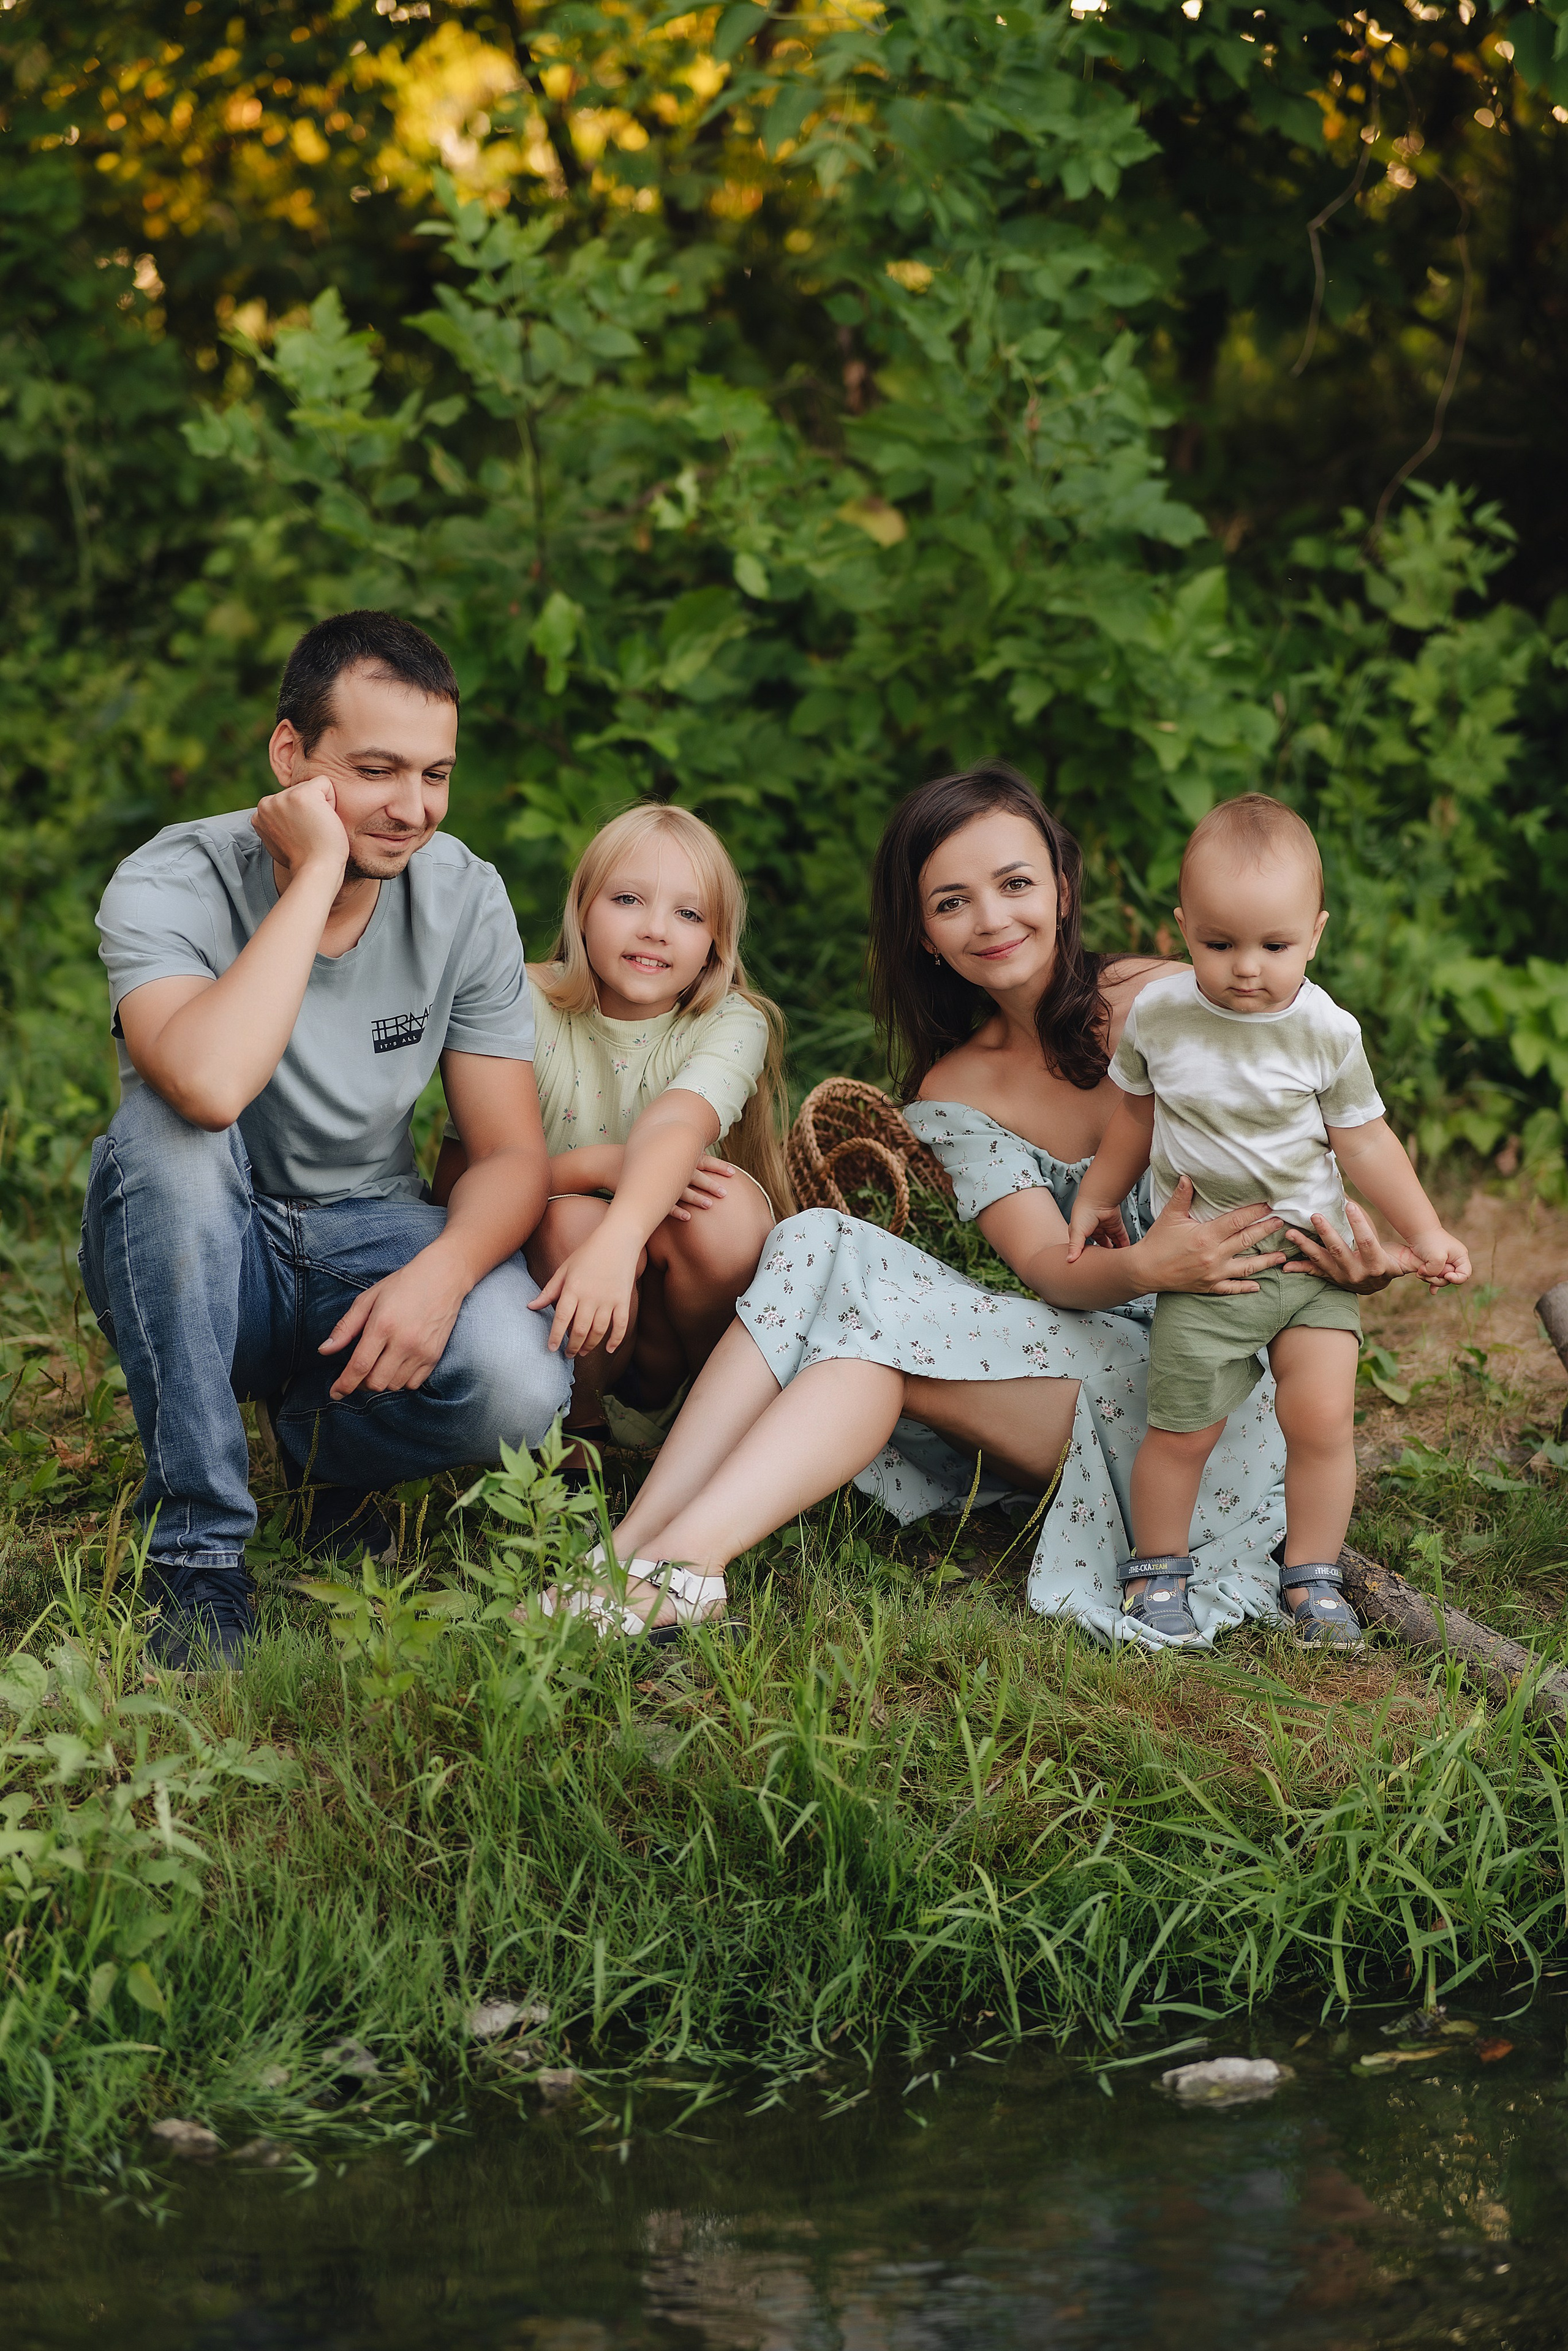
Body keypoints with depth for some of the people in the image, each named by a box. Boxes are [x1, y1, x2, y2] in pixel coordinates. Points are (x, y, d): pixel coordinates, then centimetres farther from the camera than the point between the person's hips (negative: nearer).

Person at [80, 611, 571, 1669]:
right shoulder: (172, 885, -19)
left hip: (369, 1241, 2)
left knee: (518, 1390, -30)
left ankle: (319, 1442, 9)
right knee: (165, 1125, -36)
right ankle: (198, 1553, -25)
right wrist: (317, 873, -32)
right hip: (193, 1262, -2)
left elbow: (512, 1153, -5)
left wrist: (441, 1272, -27)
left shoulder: (464, 897, -6)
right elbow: (211, 1085, -41)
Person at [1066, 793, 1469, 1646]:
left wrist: (1423, 1234, 7)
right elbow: (1136, 1114, 13)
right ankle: (1158, 1573, 21)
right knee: (1181, 1430, 0)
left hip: (1312, 1261, 0)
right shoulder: (1157, 1014, -5)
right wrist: (1097, 1198, 23)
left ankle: (1311, 1578, 7)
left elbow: (1363, 1139, 4)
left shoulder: (1327, 1032, -8)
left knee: (1322, 1418, -10)